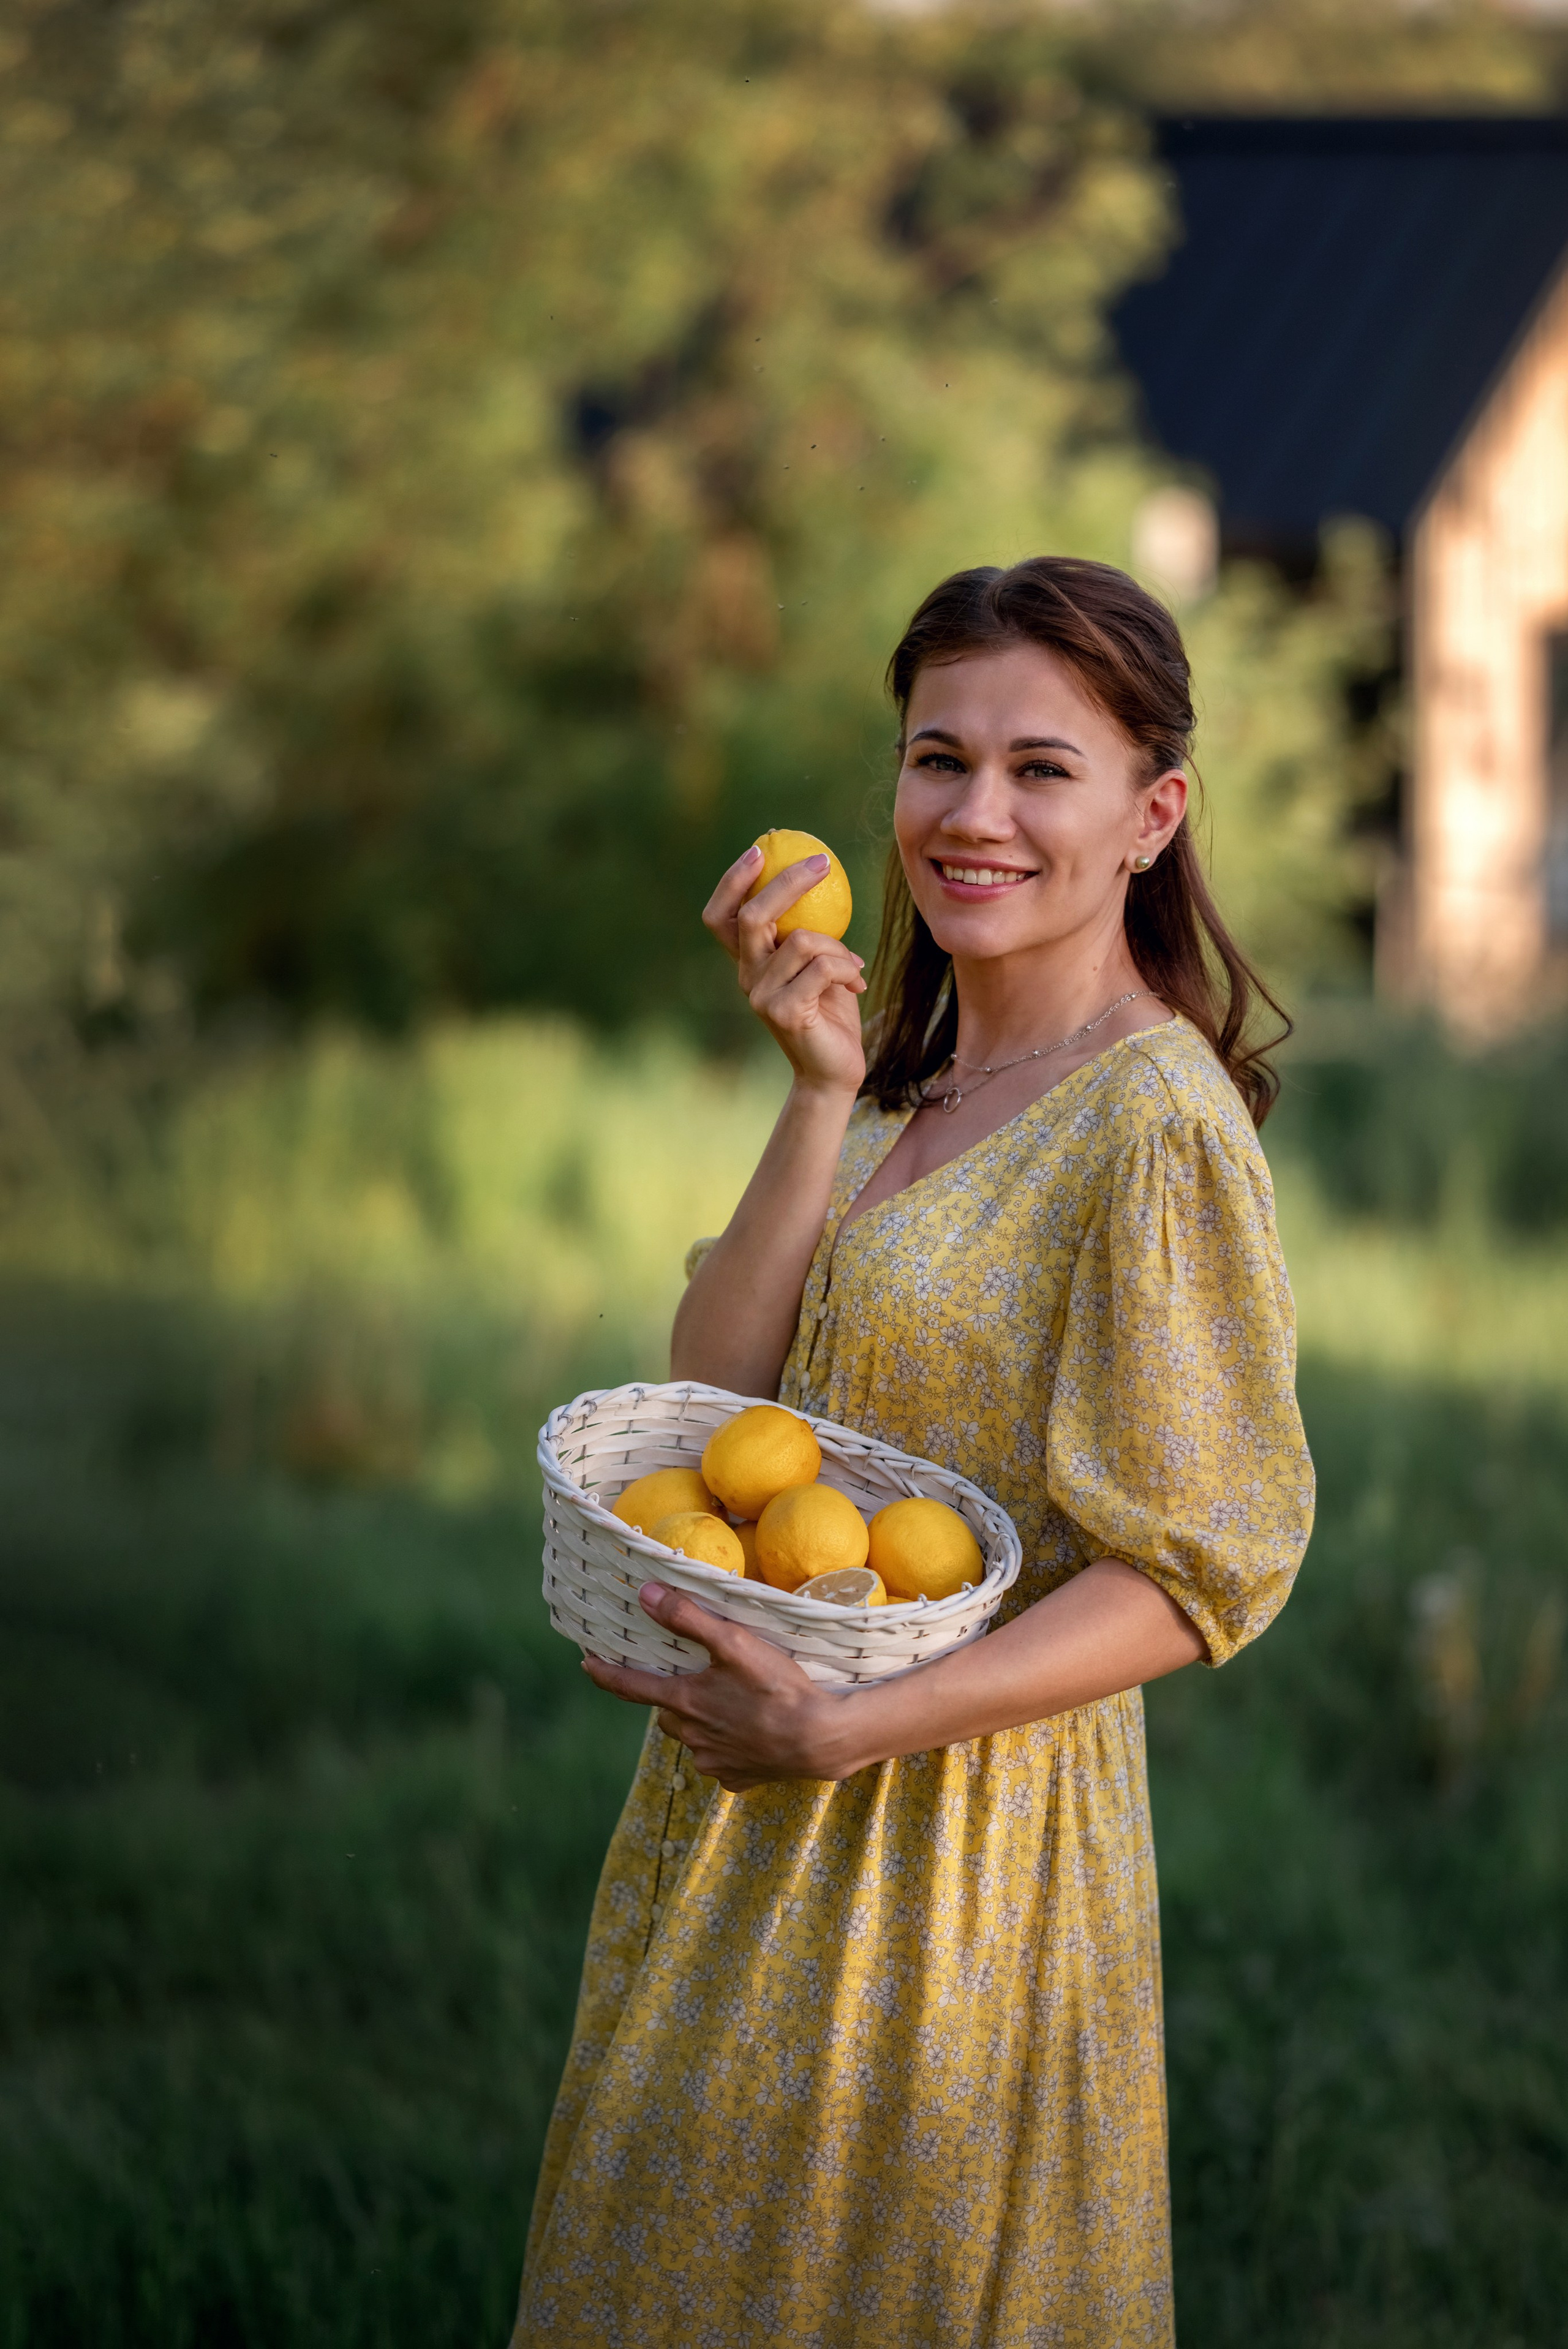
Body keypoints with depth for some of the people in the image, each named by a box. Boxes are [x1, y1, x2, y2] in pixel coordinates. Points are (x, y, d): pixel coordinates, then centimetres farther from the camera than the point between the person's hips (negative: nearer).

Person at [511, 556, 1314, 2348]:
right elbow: (714, 1391, -4)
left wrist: (851, 1728, -27)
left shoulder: (1154, 1121, -19)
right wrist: (822, 1094, -15)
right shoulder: (912, 1074, 5)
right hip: (760, 1804, 8)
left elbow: (1205, 1569, -21)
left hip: (964, 1822, -8)